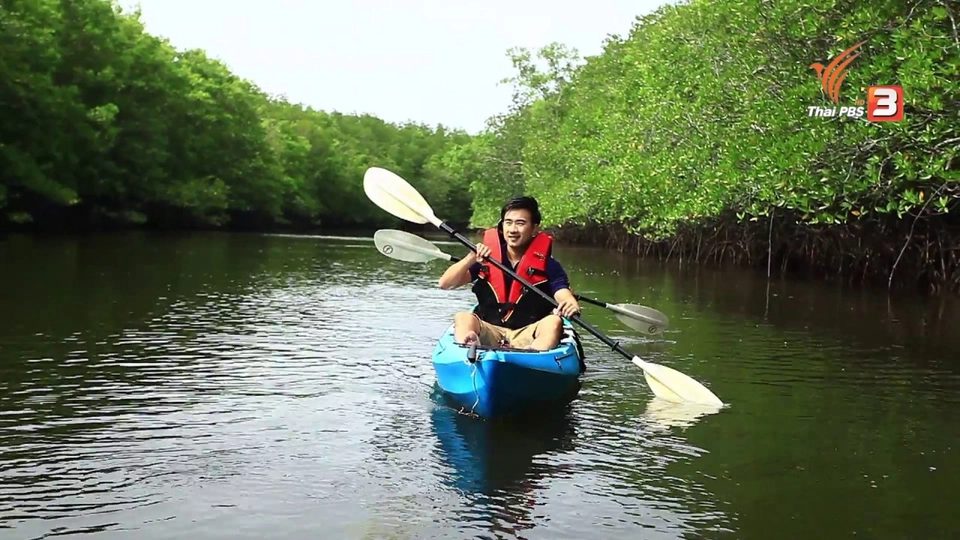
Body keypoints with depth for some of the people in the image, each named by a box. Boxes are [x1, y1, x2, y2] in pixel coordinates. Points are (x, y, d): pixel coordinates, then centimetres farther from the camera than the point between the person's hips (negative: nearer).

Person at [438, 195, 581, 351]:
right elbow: (445, 283, -1)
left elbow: (565, 297, -10)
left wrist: (571, 306, -35)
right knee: (463, 318, -26)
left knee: (554, 322, -28)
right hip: (487, 335, 1)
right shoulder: (486, 258, 6)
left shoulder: (548, 265, 3)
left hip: (528, 336, -1)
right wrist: (471, 259, -17)